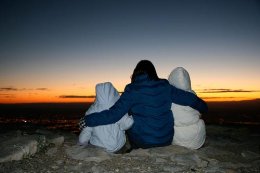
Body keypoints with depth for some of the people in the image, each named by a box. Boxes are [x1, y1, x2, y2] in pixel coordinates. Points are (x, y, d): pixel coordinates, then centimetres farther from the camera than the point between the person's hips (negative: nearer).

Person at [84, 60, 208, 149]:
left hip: (142, 142, -3)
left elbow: (114, 114, -19)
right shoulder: (165, 87, -3)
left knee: (128, 124, 24)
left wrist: (87, 120, -10)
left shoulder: (132, 90, -13)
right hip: (166, 140, 4)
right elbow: (189, 98, 3)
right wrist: (203, 107, 23)